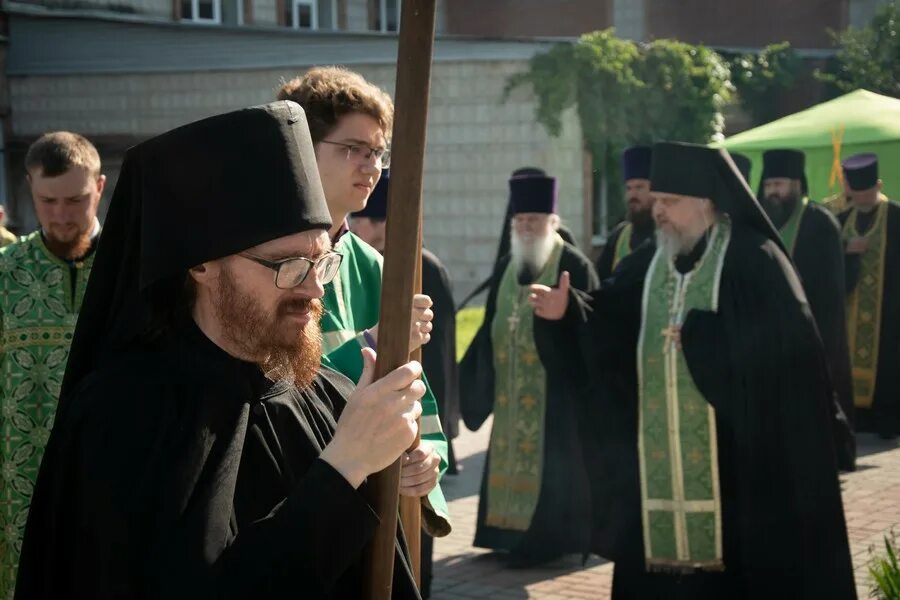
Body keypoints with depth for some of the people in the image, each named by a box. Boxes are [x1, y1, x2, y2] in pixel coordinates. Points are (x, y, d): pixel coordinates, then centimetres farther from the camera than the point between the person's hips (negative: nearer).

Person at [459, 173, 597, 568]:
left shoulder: (575, 267, -8)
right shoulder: (505, 269, 13)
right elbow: (490, 330, 14)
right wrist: (480, 382, 9)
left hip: (555, 392, -7)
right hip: (512, 393, 7)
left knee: (549, 464, -3)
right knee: (512, 458, 11)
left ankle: (546, 537, 2)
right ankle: (512, 531, 20)